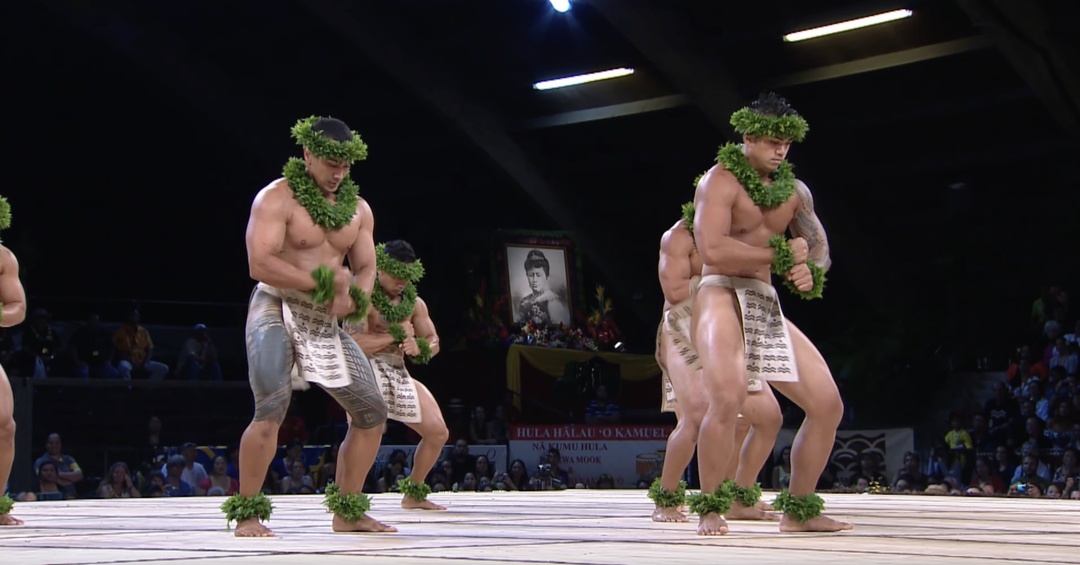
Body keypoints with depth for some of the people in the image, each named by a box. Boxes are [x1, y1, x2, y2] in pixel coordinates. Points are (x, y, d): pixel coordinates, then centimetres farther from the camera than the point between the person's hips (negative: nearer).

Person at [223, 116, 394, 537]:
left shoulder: (358, 209, 10)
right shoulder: (276, 199, -11)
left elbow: (366, 269, 11)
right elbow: (259, 264, -21)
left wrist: (353, 297, -13)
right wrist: (324, 283, -21)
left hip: (325, 322, 7)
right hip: (276, 312, -7)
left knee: (371, 411, 5)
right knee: (271, 411, -22)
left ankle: (347, 512, 16)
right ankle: (247, 514, -11)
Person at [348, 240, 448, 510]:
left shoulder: (414, 303, 11)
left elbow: (433, 343, 14)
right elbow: (354, 342, -23)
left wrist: (418, 347, -10)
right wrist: (396, 335, -16)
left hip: (399, 373, 8)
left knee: (438, 432, 8)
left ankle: (413, 494, 26)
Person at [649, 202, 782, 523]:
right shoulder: (679, 235, -6)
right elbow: (674, 290, -16)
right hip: (685, 337, -7)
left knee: (769, 415, 0)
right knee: (696, 418, -24)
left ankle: (741, 501, 13)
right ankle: (665, 501, -8)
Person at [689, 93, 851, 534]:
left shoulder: (793, 190, 15)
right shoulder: (721, 180, -7)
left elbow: (818, 244, 20)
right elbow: (712, 250, -20)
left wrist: (810, 271, -5)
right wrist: (783, 254, -13)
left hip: (767, 306, 8)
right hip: (722, 297, -8)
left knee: (828, 404, 3)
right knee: (728, 396, -32)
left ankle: (799, 510, 16)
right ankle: (710, 510, -17)